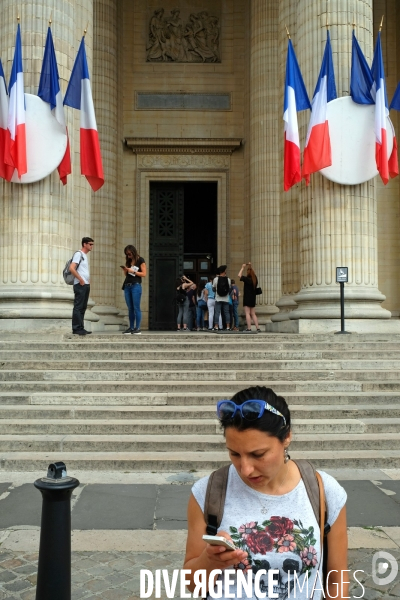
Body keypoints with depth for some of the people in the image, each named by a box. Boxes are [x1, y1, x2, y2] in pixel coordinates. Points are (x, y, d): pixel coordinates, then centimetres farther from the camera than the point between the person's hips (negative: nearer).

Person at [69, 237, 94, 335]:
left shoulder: (85, 255, 19)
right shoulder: (78, 254, -8)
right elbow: (71, 268, -19)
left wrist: (88, 280, 13)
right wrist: (81, 280, -17)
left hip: (86, 285, 9)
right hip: (80, 285, -9)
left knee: (83, 307, 10)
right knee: (78, 307, -7)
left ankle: (80, 328, 14)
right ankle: (77, 328, -5)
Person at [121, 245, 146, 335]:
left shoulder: (140, 260, 0)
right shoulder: (128, 261, 17)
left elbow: (144, 273, -5)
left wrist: (133, 271, -10)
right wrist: (125, 270, 0)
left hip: (136, 285, -6)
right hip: (127, 286, 6)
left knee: (136, 308, -7)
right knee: (130, 308, 5)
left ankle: (137, 328, -6)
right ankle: (131, 327, 7)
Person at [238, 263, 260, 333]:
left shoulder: (247, 279, -13)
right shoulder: (255, 279, 6)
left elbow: (239, 275, -8)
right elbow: (252, 272, 26)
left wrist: (243, 268, 1)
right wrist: (250, 267, 31)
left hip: (247, 298, -7)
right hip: (253, 298, 7)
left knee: (247, 313, -6)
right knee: (253, 314, 10)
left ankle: (249, 328, -11)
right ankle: (258, 328, 5)